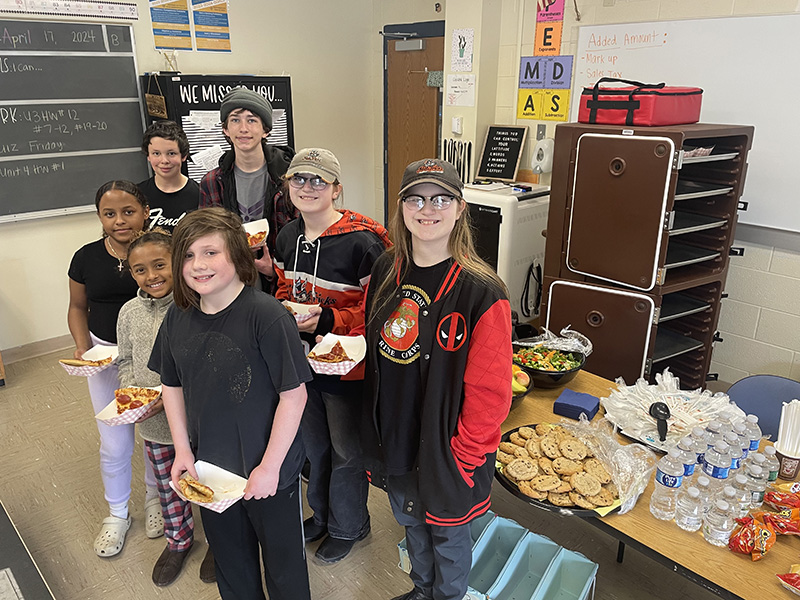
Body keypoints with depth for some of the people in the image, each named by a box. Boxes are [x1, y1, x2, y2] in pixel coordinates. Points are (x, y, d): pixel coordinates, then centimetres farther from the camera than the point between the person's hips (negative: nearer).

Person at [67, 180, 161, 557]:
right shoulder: (87, 258, -4)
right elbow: (78, 306, 9)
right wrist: (82, 348, -6)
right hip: (105, 355, 2)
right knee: (115, 445, 10)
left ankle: (154, 497, 43)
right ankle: (117, 514, 36)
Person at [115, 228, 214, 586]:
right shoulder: (130, 312, -3)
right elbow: (126, 361, 9)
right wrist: (131, 390, -7)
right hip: (153, 424, 5)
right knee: (167, 485, 23)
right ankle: (178, 539, 49)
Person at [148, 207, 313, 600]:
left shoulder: (266, 315, -23)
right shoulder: (179, 317, -4)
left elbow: (294, 394, -21)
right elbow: (172, 385, 7)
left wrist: (270, 466, -17)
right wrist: (183, 450, 1)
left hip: (268, 469, -5)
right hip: (208, 468, 5)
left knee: (283, 561, 17)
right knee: (229, 561, 27)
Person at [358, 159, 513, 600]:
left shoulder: (481, 292, -23)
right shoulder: (386, 270, -4)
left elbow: (489, 393, -19)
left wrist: (463, 455, -15)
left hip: (447, 448, -5)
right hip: (393, 436, 6)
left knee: (448, 534, 19)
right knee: (410, 521, 28)